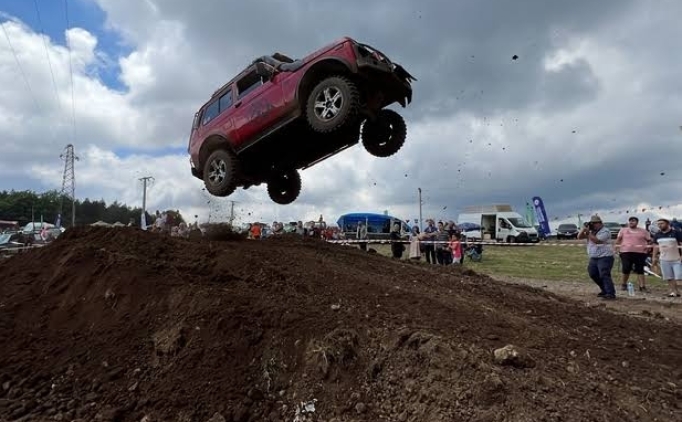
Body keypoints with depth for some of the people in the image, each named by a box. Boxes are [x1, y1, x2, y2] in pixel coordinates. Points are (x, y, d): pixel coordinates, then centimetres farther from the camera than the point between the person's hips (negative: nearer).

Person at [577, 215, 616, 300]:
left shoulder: (605, 231, -9)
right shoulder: (591, 231, 13)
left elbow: (596, 240, -23)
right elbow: (579, 237, 7)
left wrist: (588, 233, -19)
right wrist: (584, 229, -5)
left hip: (605, 257, -8)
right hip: (593, 258, 9)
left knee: (604, 276, -14)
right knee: (593, 274, 12)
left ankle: (611, 294, -11)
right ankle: (605, 290, 27)